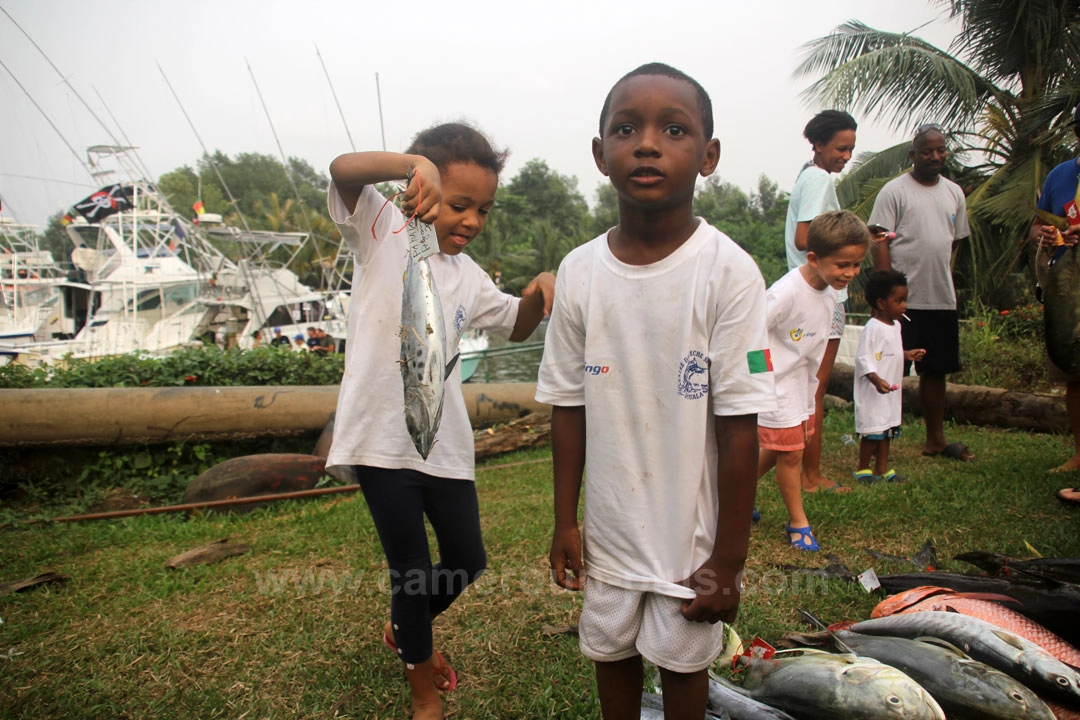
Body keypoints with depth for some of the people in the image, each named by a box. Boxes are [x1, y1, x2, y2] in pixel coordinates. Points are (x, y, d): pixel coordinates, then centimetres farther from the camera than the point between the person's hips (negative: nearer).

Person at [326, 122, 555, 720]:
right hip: (381, 438, -6)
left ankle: (407, 631, 47)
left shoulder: (468, 277, 12)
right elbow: (343, 170, -21)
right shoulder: (383, 232, -4)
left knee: (467, 559, 15)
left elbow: (516, 326, 23)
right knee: (411, 570, 5)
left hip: (444, 440, 6)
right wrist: (415, 165, -41)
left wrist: (539, 291, -1)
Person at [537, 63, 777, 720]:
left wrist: (728, 561, -10)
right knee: (610, 648, 21)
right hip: (610, 528, 3)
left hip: (692, 534, -3)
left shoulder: (728, 272, -17)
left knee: (683, 659, 16)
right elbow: (570, 406, 1)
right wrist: (565, 520, 5)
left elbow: (739, 426, -15)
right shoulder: (579, 271, -6)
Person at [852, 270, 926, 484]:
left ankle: (882, 469, 22)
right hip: (872, 392, -9)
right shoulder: (873, 328, -19)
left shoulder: (895, 326, 11)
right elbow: (864, 359, -23)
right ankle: (862, 469, 12)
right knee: (871, 431, -2)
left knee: (887, 430, 13)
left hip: (890, 391, 9)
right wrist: (876, 380, -34)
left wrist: (908, 354, 13)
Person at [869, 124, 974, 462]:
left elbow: (955, 240, 23)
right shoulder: (895, 191, -5)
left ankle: (935, 440, 25)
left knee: (936, 370, 13)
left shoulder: (954, 193, 14)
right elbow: (879, 242, -11)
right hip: (903, 299, -6)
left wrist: (941, 275, 13)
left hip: (942, 298, 6)